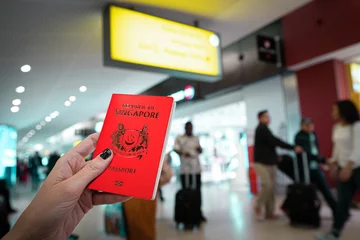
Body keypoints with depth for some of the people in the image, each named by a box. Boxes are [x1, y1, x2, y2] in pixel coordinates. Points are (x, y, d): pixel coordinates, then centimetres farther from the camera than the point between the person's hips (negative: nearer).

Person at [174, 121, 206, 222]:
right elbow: (175, 149, -11)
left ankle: (199, 211, 15)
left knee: (198, 189, 7)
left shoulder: (196, 138, 14)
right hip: (185, 168, -4)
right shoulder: (179, 138, 1)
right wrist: (183, 153, -30)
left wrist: (199, 149, -3)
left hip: (196, 168, 4)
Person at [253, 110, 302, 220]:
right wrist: (293, 148, -21)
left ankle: (269, 212, 10)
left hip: (269, 162, 10)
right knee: (267, 185, -17)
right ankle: (258, 207, 0)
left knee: (271, 187, 5)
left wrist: (276, 156, 13)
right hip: (261, 163, -9)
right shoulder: (262, 129, -13)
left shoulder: (264, 129, 18)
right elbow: (275, 141, -21)